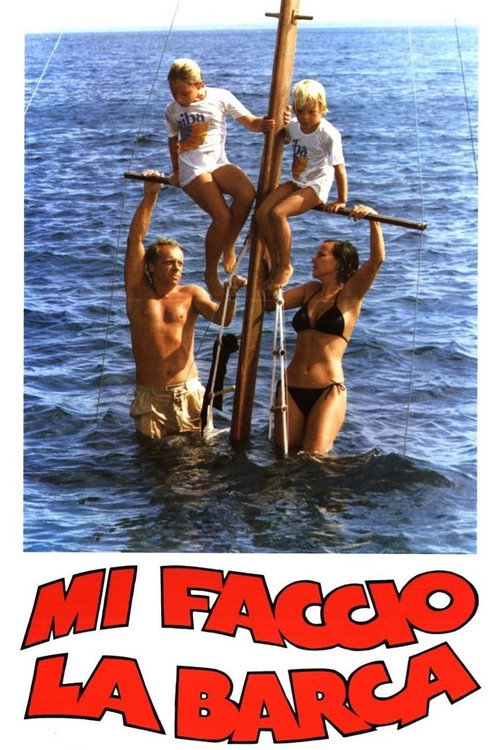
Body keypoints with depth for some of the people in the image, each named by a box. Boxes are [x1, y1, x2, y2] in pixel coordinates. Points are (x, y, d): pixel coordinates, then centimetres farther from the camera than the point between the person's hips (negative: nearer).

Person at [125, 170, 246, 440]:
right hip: (151, 397, -1)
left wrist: (230, 295, -30)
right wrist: (150, 196, -9)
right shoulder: (139, 292, 4)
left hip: (189, 392, 1)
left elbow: (221, 318, -10)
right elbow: (135, 238, -3)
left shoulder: (191, 294, 6)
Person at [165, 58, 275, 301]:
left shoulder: (221, 97, 0)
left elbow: (248, 121, 1)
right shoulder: (172, 110, 3)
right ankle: (211, 275, -4)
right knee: (222, 216, -23)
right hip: (192, 168, -2)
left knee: (247, 193, -32)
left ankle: (229, 246, -8)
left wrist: (262, 125, -21)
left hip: (218, 162, 2)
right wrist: (176, 172, 24)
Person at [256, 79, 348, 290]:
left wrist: (341, 200, -17)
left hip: (316, 186, -7)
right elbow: (283, 140, 27)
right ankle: (275, 263, 4)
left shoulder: (328, 134, -19)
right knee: (261, 214, -13)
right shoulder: (293, 125, 1)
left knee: (278, 213, -28)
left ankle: (285, 267, -12)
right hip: (296, 182, 7)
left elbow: (339, 168, -17)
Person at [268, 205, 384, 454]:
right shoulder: (310, 291, 17)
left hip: (327, 390, -5)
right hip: (291, 388, 5)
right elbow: (271, 301, 11)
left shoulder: (350, 295, 1)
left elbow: (377, 259, -13)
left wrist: (373, 219, -23)